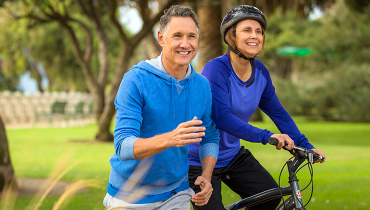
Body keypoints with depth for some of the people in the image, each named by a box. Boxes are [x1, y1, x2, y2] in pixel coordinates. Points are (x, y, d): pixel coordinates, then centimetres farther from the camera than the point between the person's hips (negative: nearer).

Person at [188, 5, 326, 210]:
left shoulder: (260, 72, -2)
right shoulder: (216, 68, -23)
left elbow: (277, 112, 8)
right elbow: (221, 117, -33)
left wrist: (305, 145, 1)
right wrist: (265, 136, -40)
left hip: (233, 155, 6)